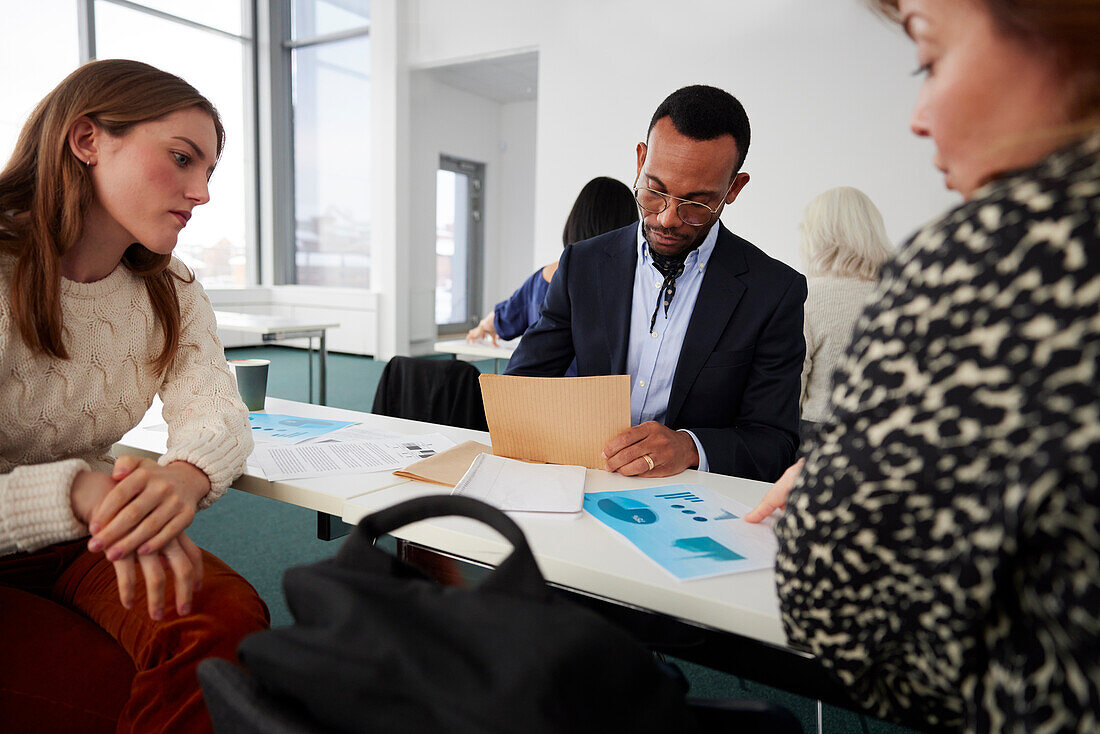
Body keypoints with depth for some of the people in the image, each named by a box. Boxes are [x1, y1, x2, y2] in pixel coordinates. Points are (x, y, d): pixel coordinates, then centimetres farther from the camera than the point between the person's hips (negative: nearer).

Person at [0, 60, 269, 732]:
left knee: (229, 618, -22)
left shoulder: (169, 291, 2)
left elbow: (216, 411, -9)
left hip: (95, 544, 5)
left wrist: (186, 476, -32)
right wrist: (79, 493, -40)